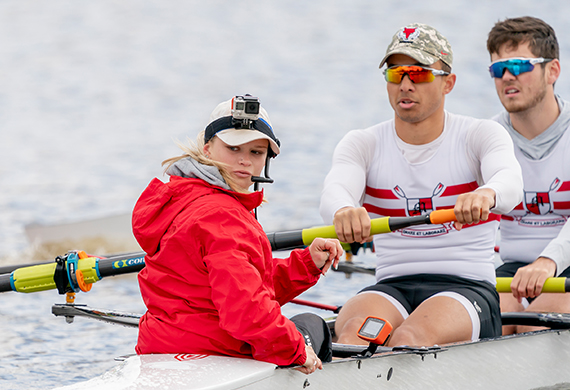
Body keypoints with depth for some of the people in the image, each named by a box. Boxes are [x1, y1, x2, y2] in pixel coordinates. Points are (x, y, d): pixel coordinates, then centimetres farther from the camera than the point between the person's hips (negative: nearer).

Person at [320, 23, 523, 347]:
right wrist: (343, 211, -41)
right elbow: (335, 189, -13)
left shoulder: (481, 135, 2)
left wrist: (486, 195, -47)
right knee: (354, 331, -33)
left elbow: (510, 181, -20)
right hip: (391, 289, 2)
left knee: (407, 340, -35)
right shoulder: (363, 144, 9)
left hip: (467, 287, -2)